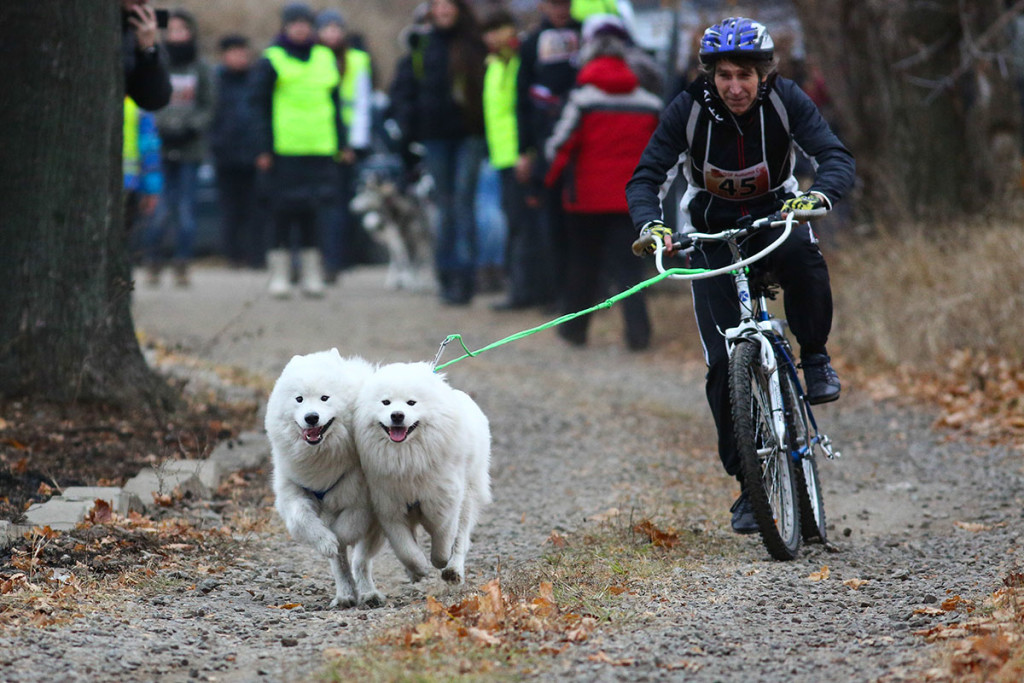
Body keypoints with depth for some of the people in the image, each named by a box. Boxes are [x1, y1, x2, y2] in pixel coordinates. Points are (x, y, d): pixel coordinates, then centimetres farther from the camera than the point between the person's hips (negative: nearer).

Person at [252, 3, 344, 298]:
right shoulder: (272, 61, 1)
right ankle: (280, 273, 5)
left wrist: (340, 143, 13)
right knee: (284, 211, -2)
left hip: (320, 150, 3)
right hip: (284, 150, -3)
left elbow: (335, 103, 19)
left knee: (313, 213, 3)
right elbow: (259, 105, 1)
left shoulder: (326, 58, 14)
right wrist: (264, 148, -6)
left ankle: (312, 274, 9)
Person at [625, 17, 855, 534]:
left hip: (775, 215, 0)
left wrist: (818, 194, -50)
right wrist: (650, 224, -43)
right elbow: (645, 178, -22)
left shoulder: (785, 100, -20)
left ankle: (814, 359, -11)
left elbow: (837, 158, -29)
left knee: (803, 259, -38)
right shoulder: (689, 109, -20)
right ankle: (749, 481, 2)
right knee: (724, 363, -9)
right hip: (712, 230, 0)